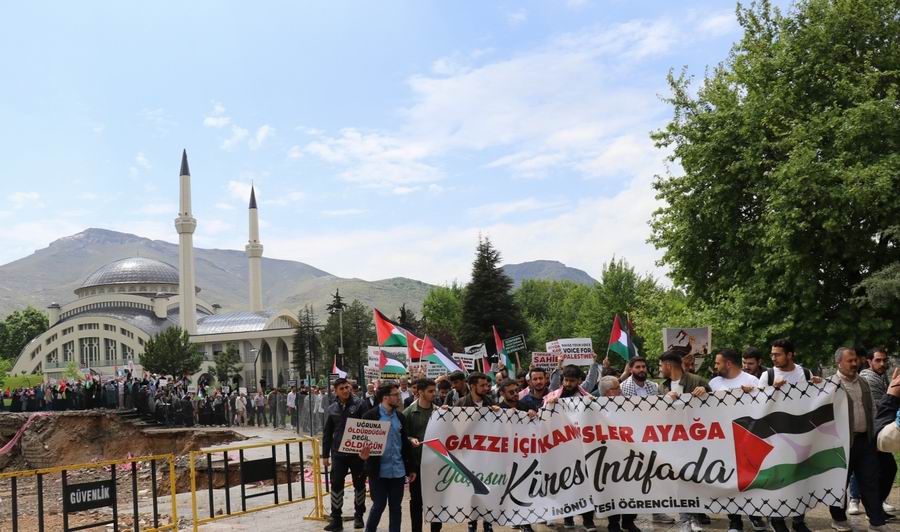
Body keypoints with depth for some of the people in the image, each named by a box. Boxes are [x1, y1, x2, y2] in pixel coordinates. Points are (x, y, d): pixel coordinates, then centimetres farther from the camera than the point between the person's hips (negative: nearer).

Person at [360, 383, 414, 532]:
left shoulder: (400, 416, 7)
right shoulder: (370, 416, -7)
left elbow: (405, 443, 10)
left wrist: (410, 468, 10)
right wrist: (363, 454, -27)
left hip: (398, 470, 4)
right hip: (378, 470, -4)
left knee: (395, 507, 9)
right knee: (379, 505, 3)